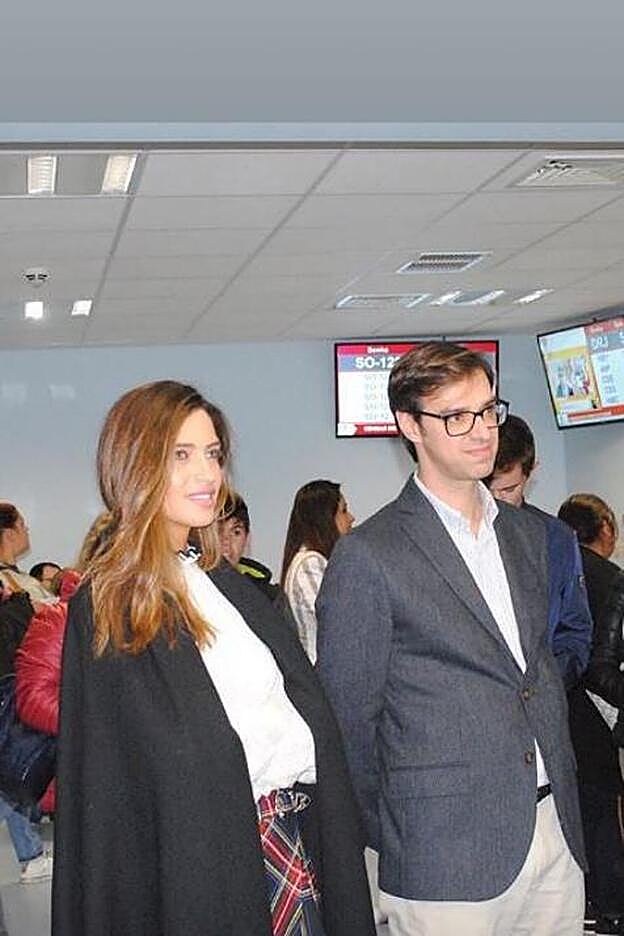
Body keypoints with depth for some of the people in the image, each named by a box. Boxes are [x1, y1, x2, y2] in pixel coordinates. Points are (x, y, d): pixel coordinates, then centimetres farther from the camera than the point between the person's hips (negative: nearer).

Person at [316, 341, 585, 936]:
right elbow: (347, 720, -6)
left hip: (555, 835, 6)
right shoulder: (367, 557, -10)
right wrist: (389, 842, -1)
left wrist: (566, 806, 14)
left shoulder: (528, 535, 11)